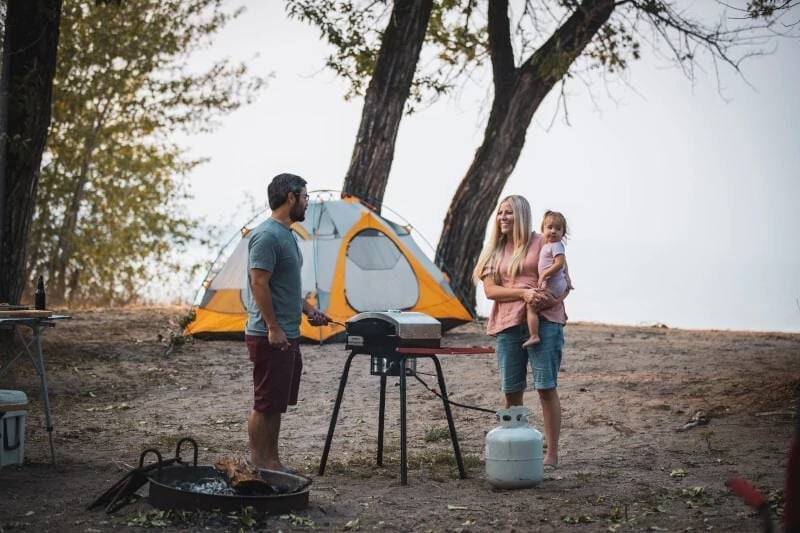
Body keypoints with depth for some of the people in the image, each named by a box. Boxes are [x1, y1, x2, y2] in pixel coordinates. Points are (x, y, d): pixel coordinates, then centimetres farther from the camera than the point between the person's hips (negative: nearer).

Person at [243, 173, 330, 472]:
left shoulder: (286, 234, 16)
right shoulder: (267, 236, -16)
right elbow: (259, 284, -20)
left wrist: (309, 311, 18)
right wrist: (273, 328, -21)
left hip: (287, 336, 10)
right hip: (271, 337, -10)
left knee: (276, 405, 14)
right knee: (265, 405, -3)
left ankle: (272, 463, 21)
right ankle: (258, 466, 4)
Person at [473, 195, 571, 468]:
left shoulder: (542, 243, 3)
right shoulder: (493, 251, 13)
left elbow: (565, 280, 5)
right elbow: (490, 290, 2)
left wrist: (554, 298, -17)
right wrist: (523, 293, -14)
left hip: (544, 322, -3)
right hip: (507, 324, 3)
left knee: (546, 387, -5)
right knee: (511, 391, 6)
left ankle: (552, 453, 1)